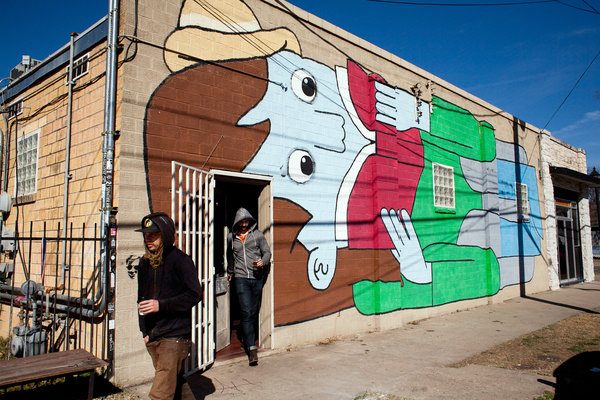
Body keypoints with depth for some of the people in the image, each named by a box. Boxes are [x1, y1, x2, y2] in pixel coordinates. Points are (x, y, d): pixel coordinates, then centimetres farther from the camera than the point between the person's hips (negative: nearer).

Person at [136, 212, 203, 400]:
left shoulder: (180, 260, -8)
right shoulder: (145, 263, 13)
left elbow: (194, 295, -14)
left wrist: (161, 305, -19)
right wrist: (144, 330, 14)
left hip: (174, 336, -7)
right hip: (152, 337, 7)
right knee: (173, 384, 16)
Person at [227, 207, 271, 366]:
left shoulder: (257, 234, 5)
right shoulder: (231, 237, 10)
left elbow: (267, 251, 6)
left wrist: (263, 261, -15)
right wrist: (230, 271, 37)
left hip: (257, 277, 1)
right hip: (241, 278, -1)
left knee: (254, 311, 8)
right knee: (246, 312, -10)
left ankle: (248, 338, 29)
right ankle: (251, 348, -13)